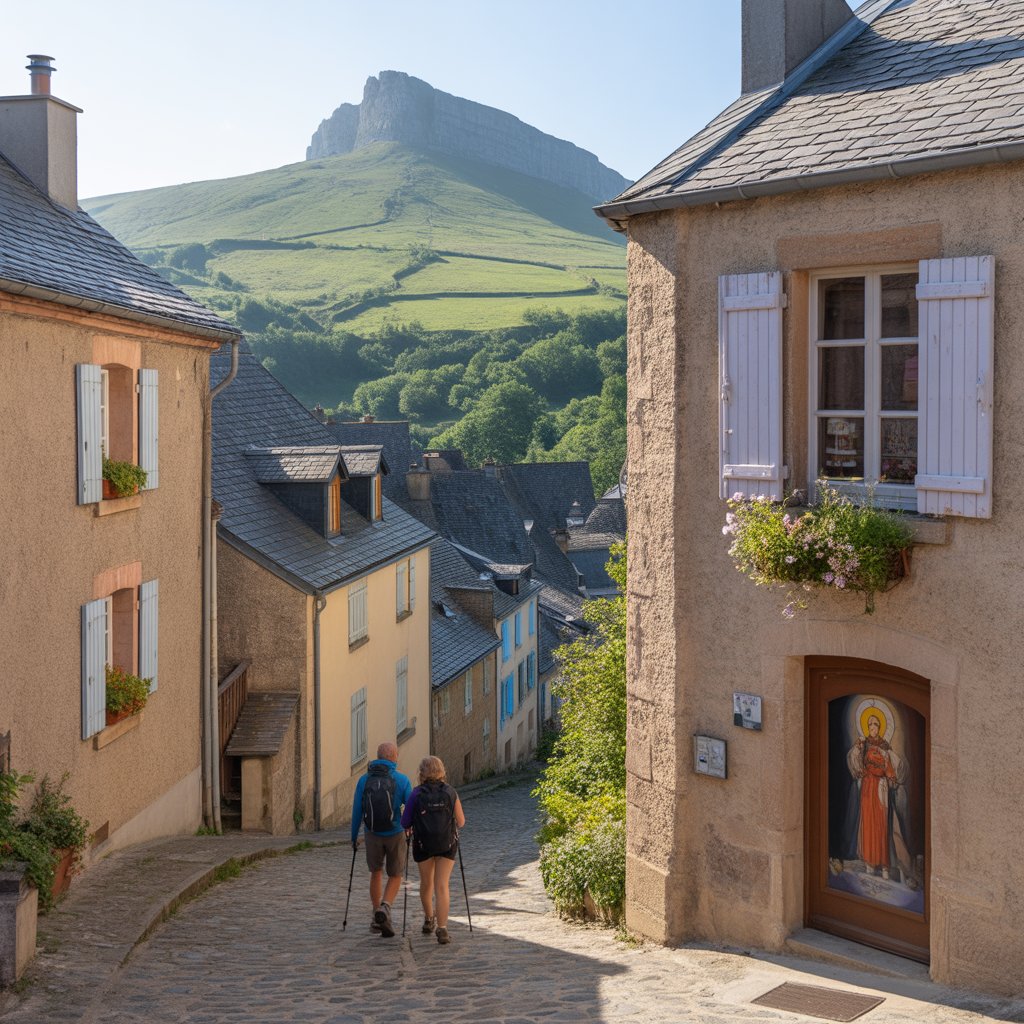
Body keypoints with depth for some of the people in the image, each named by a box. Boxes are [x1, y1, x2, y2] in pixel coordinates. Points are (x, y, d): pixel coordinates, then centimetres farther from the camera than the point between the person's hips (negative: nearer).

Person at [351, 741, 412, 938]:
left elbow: (357, 810, 0)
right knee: (395, 876, 13)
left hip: (373, 834, 2)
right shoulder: (402, 780, -8)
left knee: (376, 873, 21)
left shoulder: (365, 780, -2)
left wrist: (354, 837, 10)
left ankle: (377, 917, 18)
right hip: (395, 834, -2)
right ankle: (385, 908, -13)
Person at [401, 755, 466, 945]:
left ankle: (429, 920, 38)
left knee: (426, 883, 20)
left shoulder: (417, 794, -7)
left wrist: (410, 829, 16)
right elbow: (461, 822, 2)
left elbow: (405, 823, -7)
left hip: (423, 844, 0)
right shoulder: (450, 793, -4)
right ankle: (442, 928, -12)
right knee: (442, 886, -1)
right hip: (447, 844, 0)